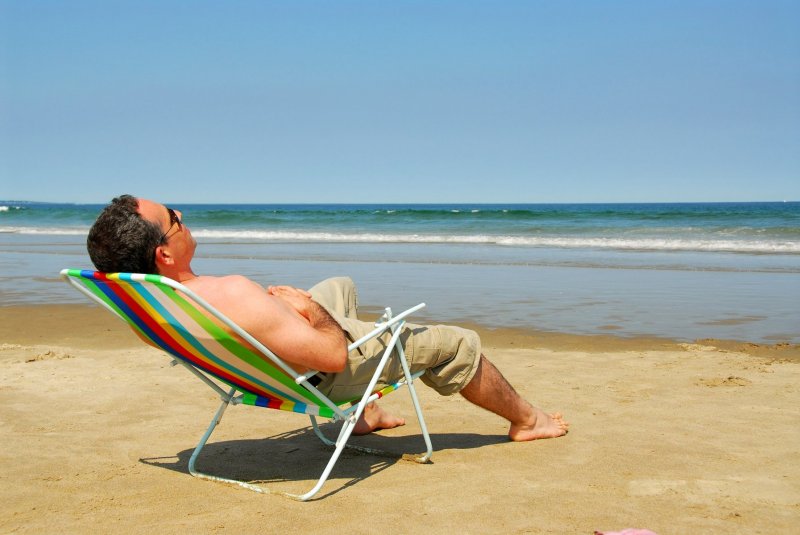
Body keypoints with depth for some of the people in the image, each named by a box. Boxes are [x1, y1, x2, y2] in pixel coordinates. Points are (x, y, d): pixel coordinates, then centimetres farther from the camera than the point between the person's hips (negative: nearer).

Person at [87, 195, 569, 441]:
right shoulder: (233, 296, -44)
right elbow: (333, 356, -36)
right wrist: (312, 309, -21)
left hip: (272, 354, 9)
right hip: (322, 373, -8)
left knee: (342, 285, 37)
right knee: (458, 344, 7)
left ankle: (364, 414, 44)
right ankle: (527, 420, 35)